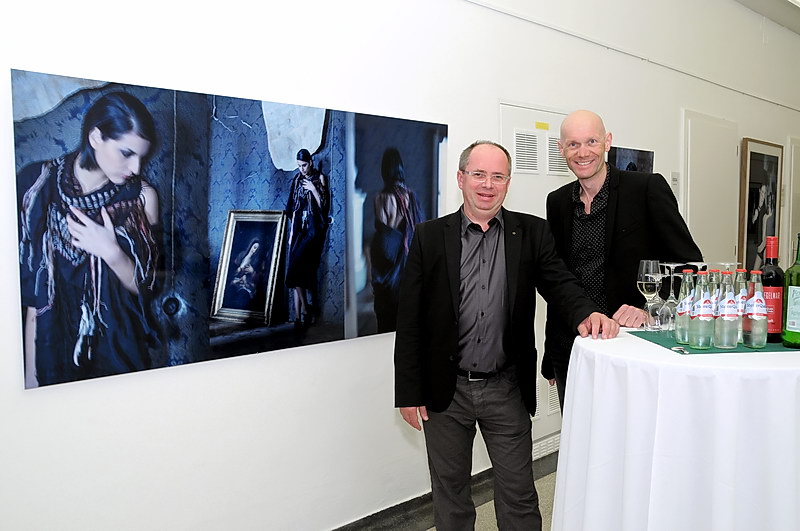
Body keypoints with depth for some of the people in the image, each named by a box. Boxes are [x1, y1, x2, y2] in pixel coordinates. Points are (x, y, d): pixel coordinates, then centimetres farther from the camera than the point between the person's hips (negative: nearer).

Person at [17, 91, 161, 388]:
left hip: (118, 350, 1)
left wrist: (111, 253, -23)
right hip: (53, 347, 0)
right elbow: (32, 290, -9)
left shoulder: (141, 196, -7)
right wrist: (31, 375, -10)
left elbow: (143, 286, -5)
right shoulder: (38, 184, -10)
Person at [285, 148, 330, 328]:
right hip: (299, 228, 5)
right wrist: (291, 232, 9)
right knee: (298, 271, -2)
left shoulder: (320, 178, -1)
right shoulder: (297, 179, 12)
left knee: (297, 266, -19)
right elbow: (293, 208, 14)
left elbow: (324, 205, -5)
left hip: (314, 228, -5)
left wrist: (314, 190, -16)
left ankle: (306, 308, -5)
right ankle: (298, 316, 2)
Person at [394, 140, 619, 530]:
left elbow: (559, 284, -4)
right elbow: (410, 320, -3)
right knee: (449, 493, 18)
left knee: (519, 496, 14)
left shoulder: (531, 233, 2)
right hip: (445, 391, 0)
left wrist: (587, 314, -28)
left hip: (507, 390, 1)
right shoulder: (430, 237, -3)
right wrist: (409, 392, -5)